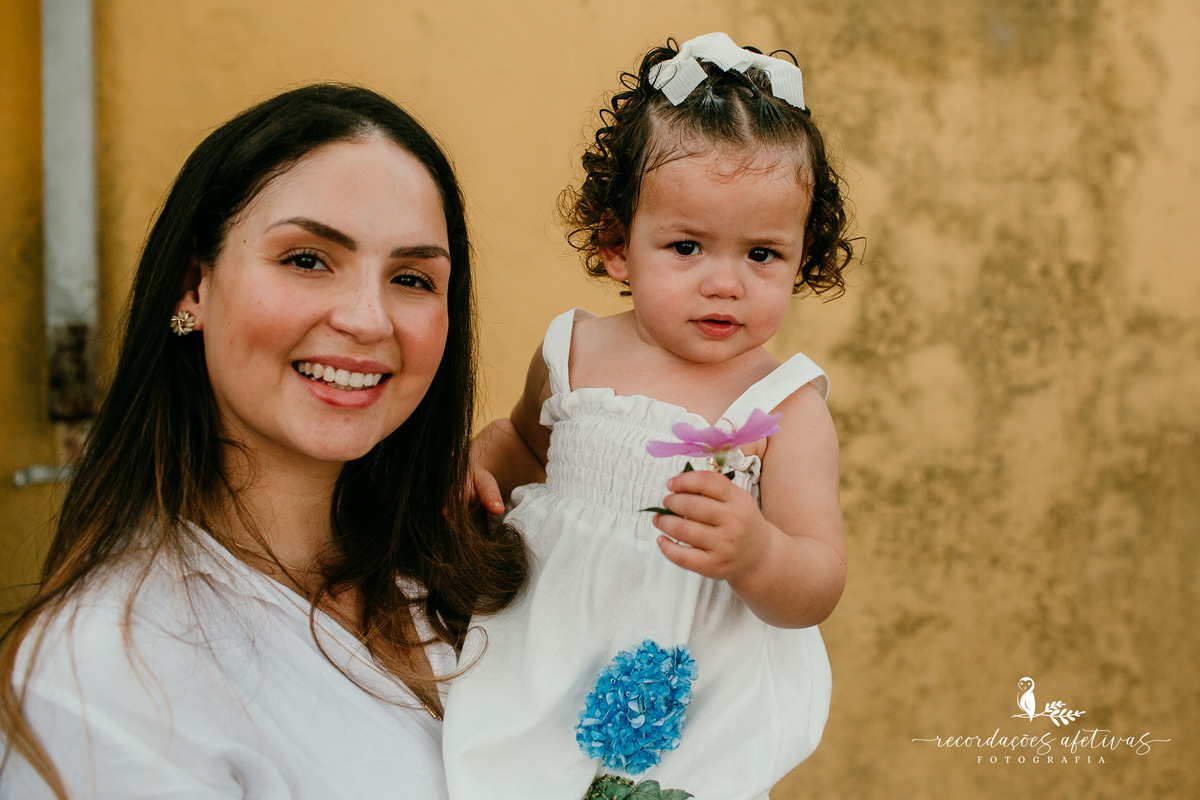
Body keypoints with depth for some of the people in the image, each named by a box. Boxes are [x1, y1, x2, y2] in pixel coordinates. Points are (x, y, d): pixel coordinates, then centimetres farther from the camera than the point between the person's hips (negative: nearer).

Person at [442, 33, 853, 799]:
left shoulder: (785, 405, -12)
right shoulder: (573, 353, -2)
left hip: (690, 700, -3)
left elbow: (819, 589, -17)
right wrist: (474, 467, 0)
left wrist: (756, 553, -38)